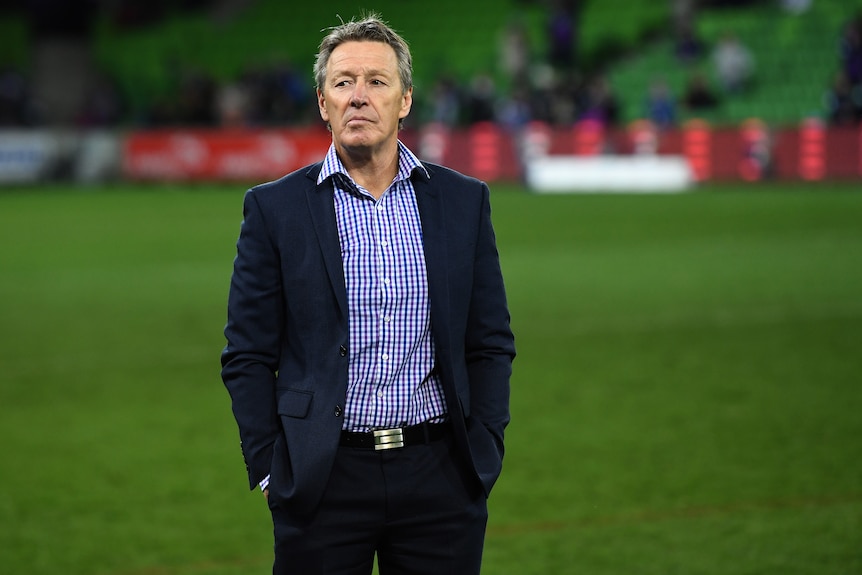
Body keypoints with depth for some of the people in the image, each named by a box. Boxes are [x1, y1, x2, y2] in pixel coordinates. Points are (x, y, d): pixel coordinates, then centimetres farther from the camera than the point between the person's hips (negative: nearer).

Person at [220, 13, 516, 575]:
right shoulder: (275, 208, 2)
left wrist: (484, 455, 2)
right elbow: (248, 356, 2)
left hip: (440, 478, 1)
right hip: (323, 480, -1)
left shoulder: (464, 201, 7)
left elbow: (491, 345, 9)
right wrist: (268, 469, -4)